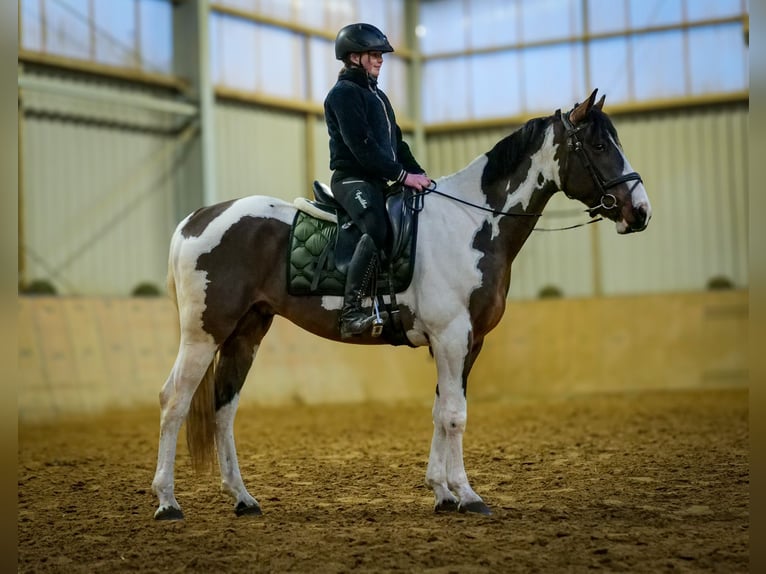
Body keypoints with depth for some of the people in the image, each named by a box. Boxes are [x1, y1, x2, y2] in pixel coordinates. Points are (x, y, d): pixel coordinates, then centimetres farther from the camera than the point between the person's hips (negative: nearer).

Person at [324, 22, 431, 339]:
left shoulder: (377, 95, 24)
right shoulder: (344, 92, -6)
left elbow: (396, 141, 23)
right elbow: (361, 146, -17)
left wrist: (418, 172, 8)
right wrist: (402, 175, -18)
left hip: (377, 181, 10)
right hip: (352, 178, -10)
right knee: (377, 229, -34)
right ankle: (351, 311, -37)